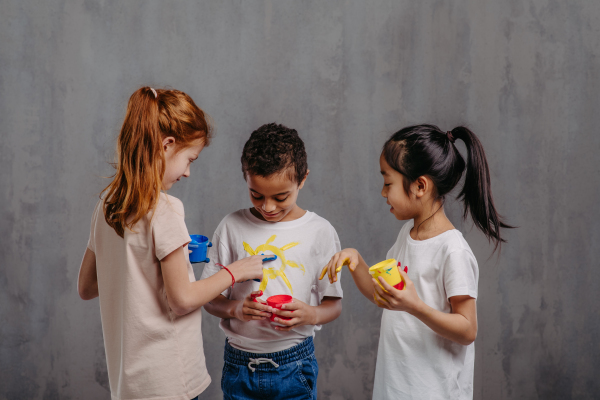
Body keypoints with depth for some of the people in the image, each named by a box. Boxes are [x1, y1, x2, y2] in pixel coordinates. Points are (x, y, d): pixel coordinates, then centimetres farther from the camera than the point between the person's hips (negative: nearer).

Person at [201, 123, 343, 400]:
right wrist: (234, 308, -20)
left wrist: (311, 314, -20)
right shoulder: (232, 227, -2)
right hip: (238, 364, 1)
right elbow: (209, 297, 1)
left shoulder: (319, 232, -4)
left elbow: (334, 303, 1)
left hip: (293, 365, -1)